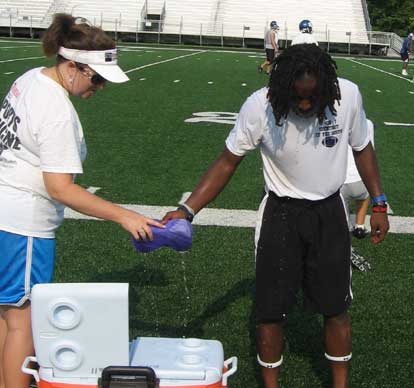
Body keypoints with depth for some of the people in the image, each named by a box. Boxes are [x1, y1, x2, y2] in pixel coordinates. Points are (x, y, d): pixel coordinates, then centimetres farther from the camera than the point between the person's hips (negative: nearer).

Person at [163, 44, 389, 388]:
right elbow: (228, 162, -14)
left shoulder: (348, 95, -16)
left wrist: (379, 205, 4)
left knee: (336, 307, 11)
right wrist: (187, 210, -25)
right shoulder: (260, 106, -23)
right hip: (281, 214, -1)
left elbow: (362, 148, 2)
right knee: (271, 310, 4)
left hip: (329, 213, 2)